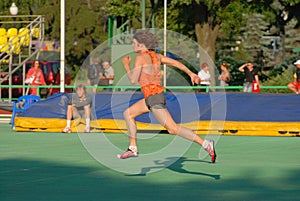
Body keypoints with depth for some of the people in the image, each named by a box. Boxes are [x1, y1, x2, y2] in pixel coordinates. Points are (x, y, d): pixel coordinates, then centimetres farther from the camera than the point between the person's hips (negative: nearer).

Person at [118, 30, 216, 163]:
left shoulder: (141, 58, -10)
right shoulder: (155, 56, 13)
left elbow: (133, 80, -12)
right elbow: (176, 63, 13)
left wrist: (126, 66, 2)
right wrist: (191, 74, 16)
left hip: (153, 97, -10)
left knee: (173, 129, -13)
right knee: (128, 114, 20)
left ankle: (206, 144, -22)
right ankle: (133, 149, 22)